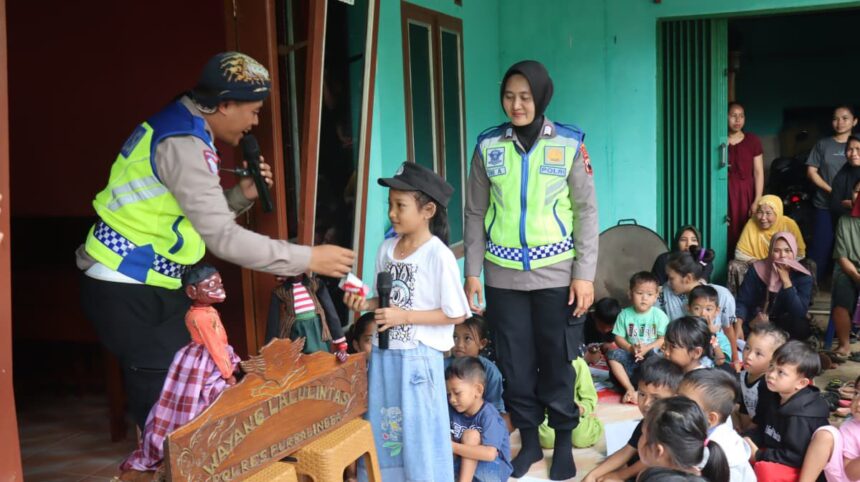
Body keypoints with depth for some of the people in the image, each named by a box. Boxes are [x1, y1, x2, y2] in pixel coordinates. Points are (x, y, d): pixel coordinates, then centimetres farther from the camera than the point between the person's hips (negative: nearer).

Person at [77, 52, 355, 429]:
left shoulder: (184, 130, 10)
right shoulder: (182, 143, -21)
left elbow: (204, 218, 15)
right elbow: (223, 239, -26)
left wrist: (242, 195, -1)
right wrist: (308, 259, -23)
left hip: (147, 285, 10)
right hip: (126, 292, -10)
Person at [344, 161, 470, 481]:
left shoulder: (438, 255, -16)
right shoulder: (387, 248, 4)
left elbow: (456, 314, -14)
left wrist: (405, 316, -18)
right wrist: (366, 304, -5)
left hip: (418, 357, -6)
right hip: (384, 353, 7)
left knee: (419, 433, 5)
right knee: (383, 429, 16)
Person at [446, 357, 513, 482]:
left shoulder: (488, 415, -22)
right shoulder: (453, 410, -2)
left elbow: (490, 454, -33)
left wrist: (453, 446, -32)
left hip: (495, 469, -6)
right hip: (464, 465, 6)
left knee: (471, 435, -26)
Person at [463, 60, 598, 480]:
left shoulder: (568, 144, -2)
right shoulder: (488, 146, 2)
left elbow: (586, 211, -2)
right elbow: (475, 214, 5)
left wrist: (584, 274, -7)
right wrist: (472, 272, 2)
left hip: (556, 273, -2)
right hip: (504, 275, 2)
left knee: (558, 361, 7)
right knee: (514, 363, 9)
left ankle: (563, 441, 25)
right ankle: (528, 440, 26)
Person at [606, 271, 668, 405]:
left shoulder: (659, 315, -4)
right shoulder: (625, 314, 1)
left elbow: (663, 339, -8)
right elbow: (619, 338, 0)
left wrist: (647, 348, -22)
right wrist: (630, 348, -18)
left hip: (650, 354, -2)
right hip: (630, 356, 2)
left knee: (654, 354, -36)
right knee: (612, 354, -24)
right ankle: (630, 389, -25)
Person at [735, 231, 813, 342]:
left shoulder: (803, 277, -10)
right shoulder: (757, 270, -10)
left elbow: (799, 313, -23)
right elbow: (742, 302, -12)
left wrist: (786, 280, -25)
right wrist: (738, 326, -31)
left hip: (787, 325, 1)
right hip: (755, 323, 0)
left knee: (802, 327, -33)